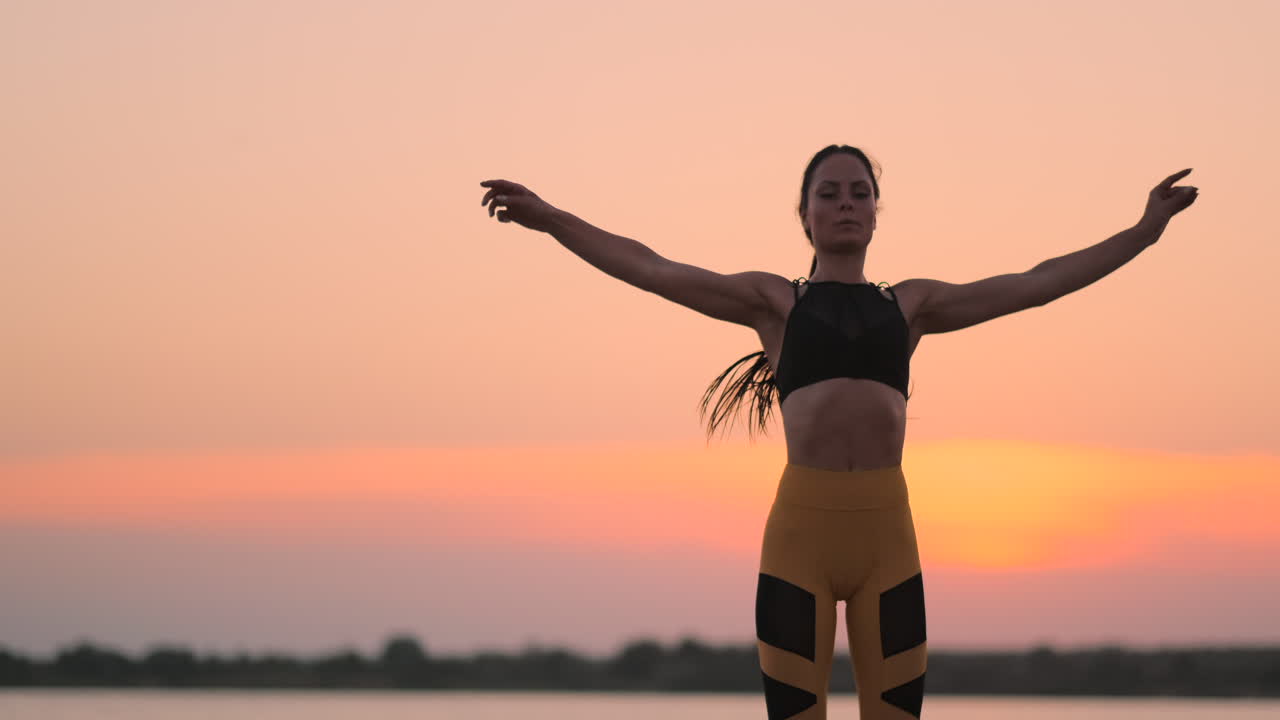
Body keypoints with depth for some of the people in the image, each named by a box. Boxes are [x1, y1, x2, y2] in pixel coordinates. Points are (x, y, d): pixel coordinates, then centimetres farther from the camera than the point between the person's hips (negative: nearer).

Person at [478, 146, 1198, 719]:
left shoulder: (910, 305, 18)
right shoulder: (774, 300, 13)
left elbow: (1037, 285, 17)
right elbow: (651, 270, 5)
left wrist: (1145, 230, 13)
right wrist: (550, 218, -3)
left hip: (888, 531, 2)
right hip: (800, 525, -2)